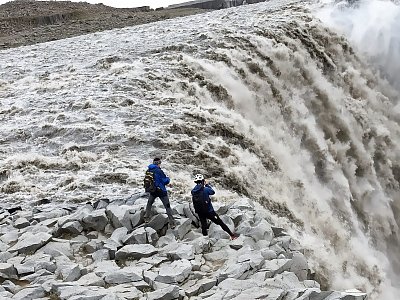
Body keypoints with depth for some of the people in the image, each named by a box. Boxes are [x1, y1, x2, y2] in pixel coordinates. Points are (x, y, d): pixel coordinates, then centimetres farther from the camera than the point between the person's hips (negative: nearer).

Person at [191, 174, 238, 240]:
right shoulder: (205, 189, -17)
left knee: (204, 226, 16)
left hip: (200, 212, 4)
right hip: (209, 211, -4)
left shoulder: (193, 191, -5)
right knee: (220, 223, 6)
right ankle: (232, 235, 13)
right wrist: (207, 184, 10)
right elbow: (213, 192, 2)